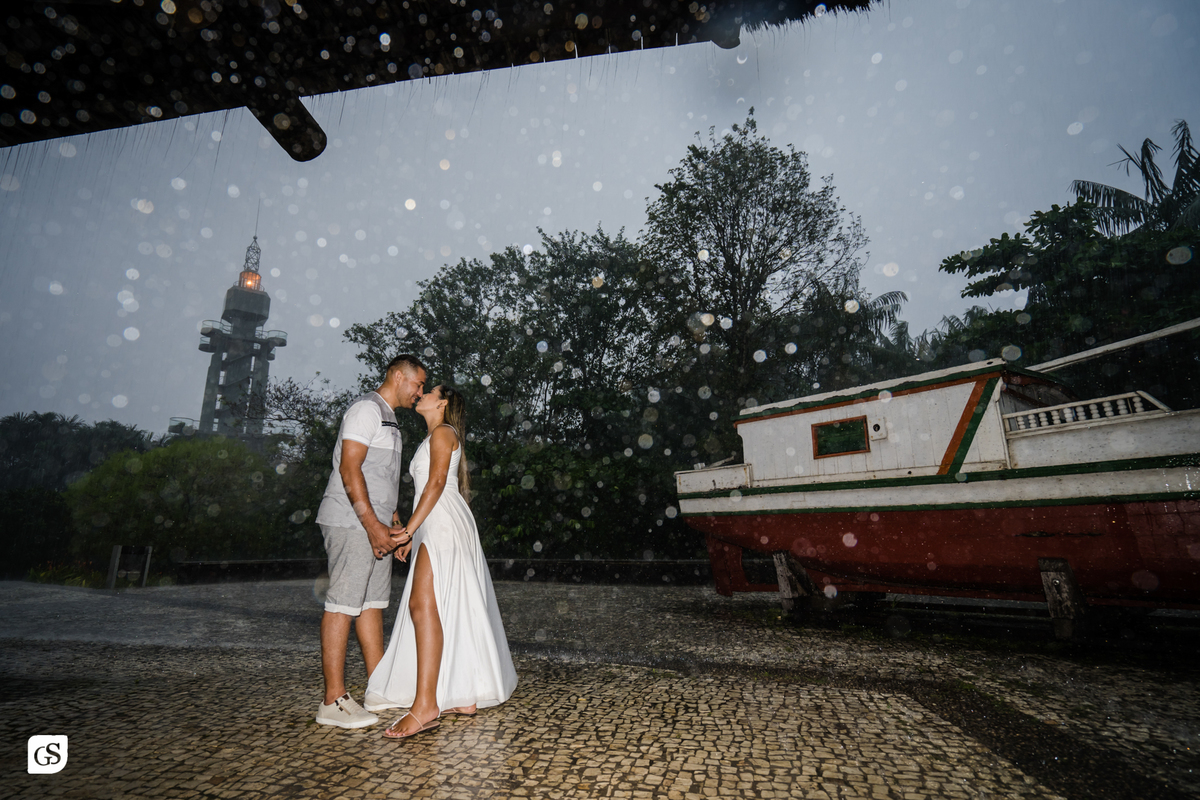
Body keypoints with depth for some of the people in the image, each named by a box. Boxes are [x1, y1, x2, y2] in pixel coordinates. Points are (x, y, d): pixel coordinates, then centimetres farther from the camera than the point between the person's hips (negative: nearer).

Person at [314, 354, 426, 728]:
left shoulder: (388, 417, 21)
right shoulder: (367, 408, -9)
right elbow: (349, 468, -18)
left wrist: (393, 522, 16)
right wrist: (372, 524, -21)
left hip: (374, 525, 10)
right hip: (352, 522, -10)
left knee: (372, 602, 11)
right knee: (343, 603, -4)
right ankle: (333, 700, 4)